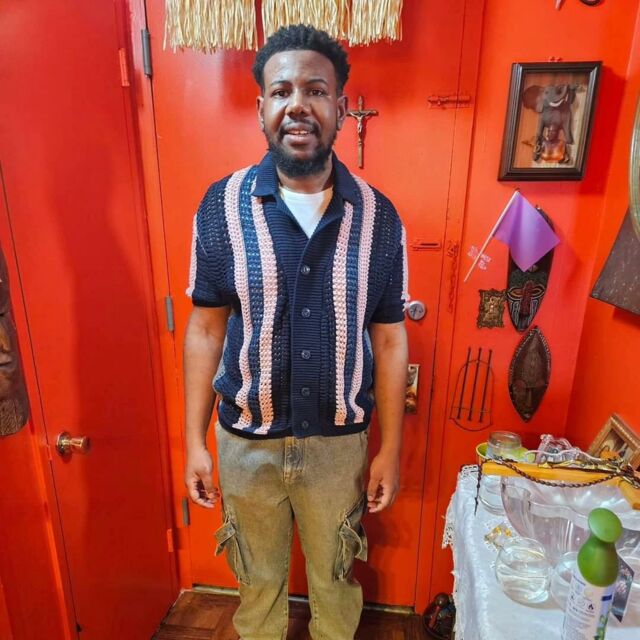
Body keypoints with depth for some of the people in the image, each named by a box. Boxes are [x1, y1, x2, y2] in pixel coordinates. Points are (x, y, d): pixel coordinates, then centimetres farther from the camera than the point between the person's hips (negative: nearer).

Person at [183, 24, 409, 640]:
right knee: (258, 574, 27)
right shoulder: (222, 205, -11)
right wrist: (194, 440, -3)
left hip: (340, 440, 1)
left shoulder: (378, 215, -10)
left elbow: (389, 339, -4)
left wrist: (390, 449, -1)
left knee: (335, 574, 26)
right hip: (246, 439, 0)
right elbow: (206, 328, -5)